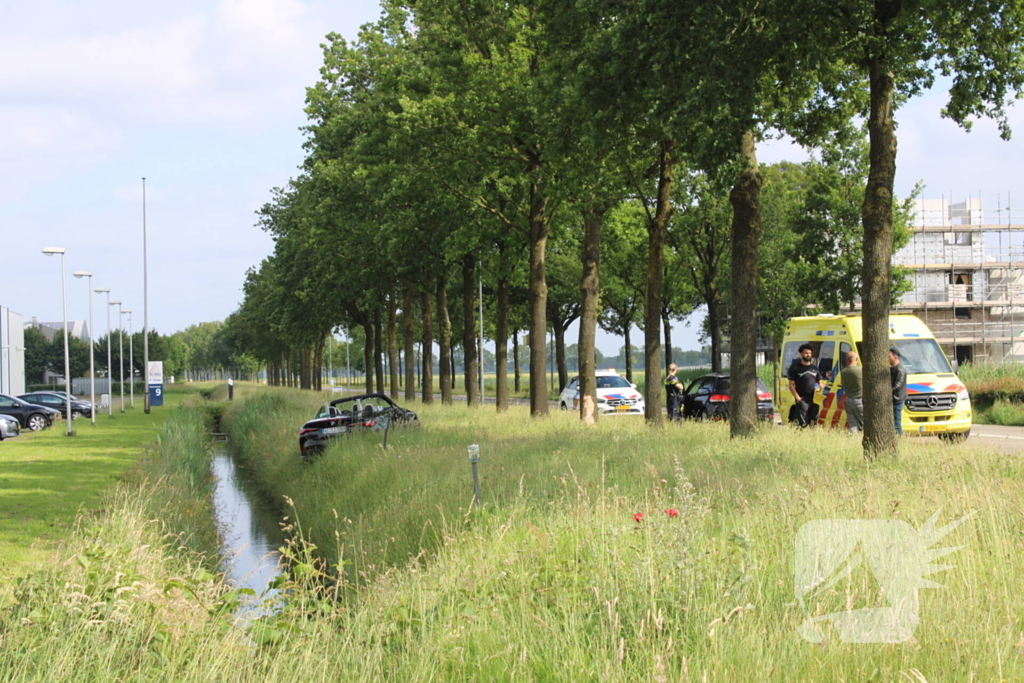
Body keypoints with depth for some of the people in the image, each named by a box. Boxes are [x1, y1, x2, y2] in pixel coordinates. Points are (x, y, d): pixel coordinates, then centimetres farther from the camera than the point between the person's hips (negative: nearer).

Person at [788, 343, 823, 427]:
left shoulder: (815, 368, 18)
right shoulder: (795, 368, 4)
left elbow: (820, 383, 21)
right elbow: (791, 386, 1)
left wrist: (819, 388, -4)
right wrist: (798, 398, -12)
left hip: (814, 400, 4)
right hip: (802, 400, -4)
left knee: (813, 423, 4)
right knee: (803, 423, -12)